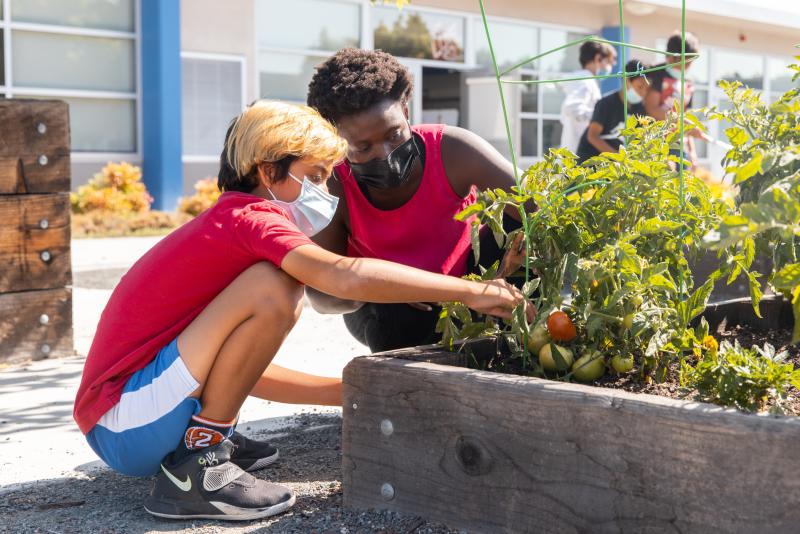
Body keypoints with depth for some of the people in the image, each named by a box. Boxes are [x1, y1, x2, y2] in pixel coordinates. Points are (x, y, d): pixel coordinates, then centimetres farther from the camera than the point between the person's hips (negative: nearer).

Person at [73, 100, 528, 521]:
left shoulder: (223, 226, 15)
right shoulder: (248, 216, -14)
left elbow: (243, 366, 17)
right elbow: (346, 277, -31)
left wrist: (346, 391, 12)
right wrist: (470, 291, -24)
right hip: (125, 427, -10)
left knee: (285, 301, 17)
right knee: (273, 288, -23)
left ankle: (207, 435, 11)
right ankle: (195, 469, -14)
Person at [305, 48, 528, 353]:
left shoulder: (452, 150, -27)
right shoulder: (332, 190, -26)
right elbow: (319, 293, -19)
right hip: (387, 306, -1)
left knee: (518, 227, -26)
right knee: (391, 321, -37)